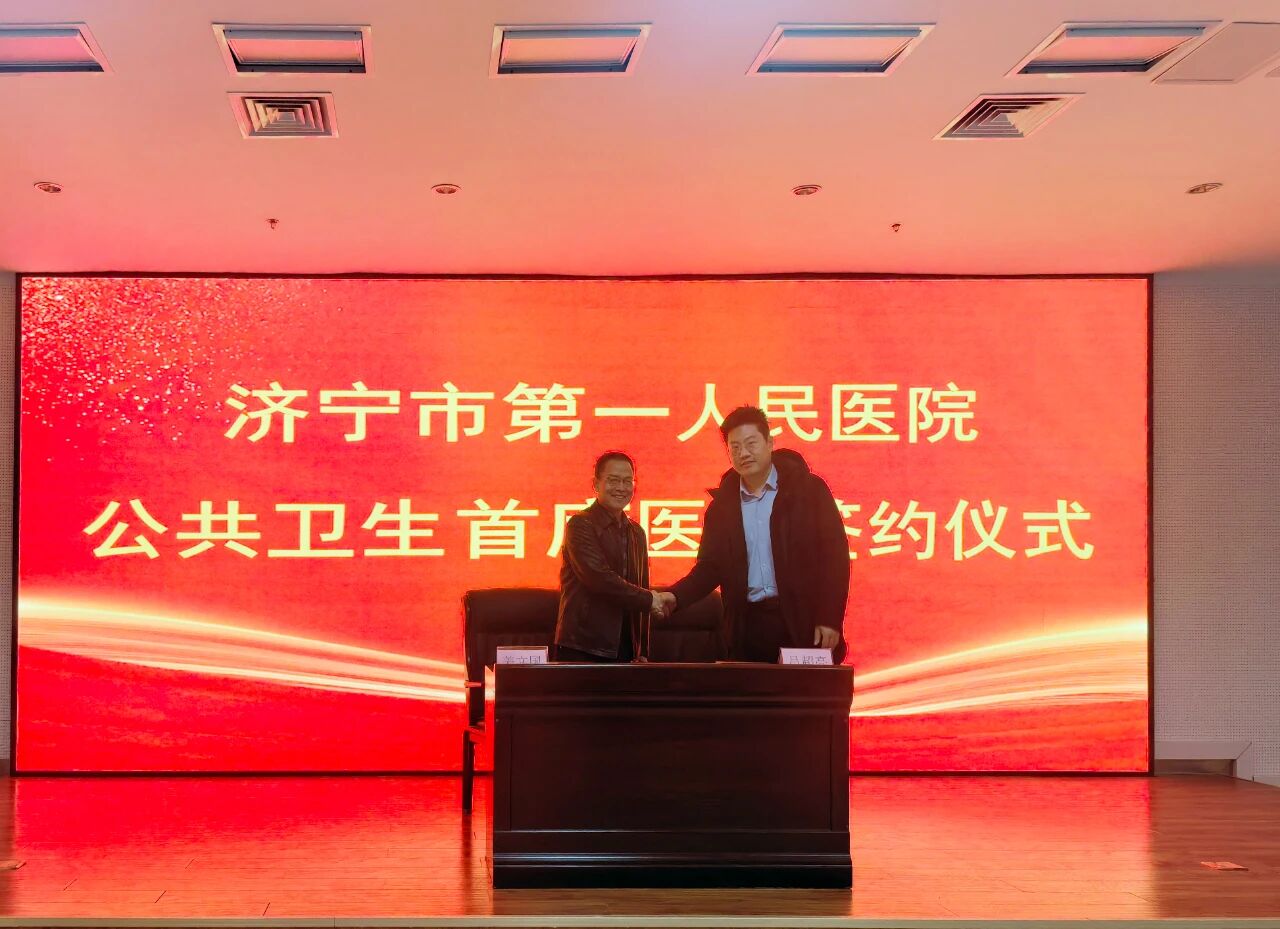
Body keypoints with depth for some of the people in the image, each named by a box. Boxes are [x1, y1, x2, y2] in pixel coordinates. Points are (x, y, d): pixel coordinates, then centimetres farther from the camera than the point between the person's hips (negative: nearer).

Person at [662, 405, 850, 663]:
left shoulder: (808, 490, 0)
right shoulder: (722, 504, 10)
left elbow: (835, 555, -3)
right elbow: (710, 566, 11)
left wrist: (830, 620, -11)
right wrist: (676, 596, -7)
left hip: (802, 624, -3)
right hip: (747, 627, 3)